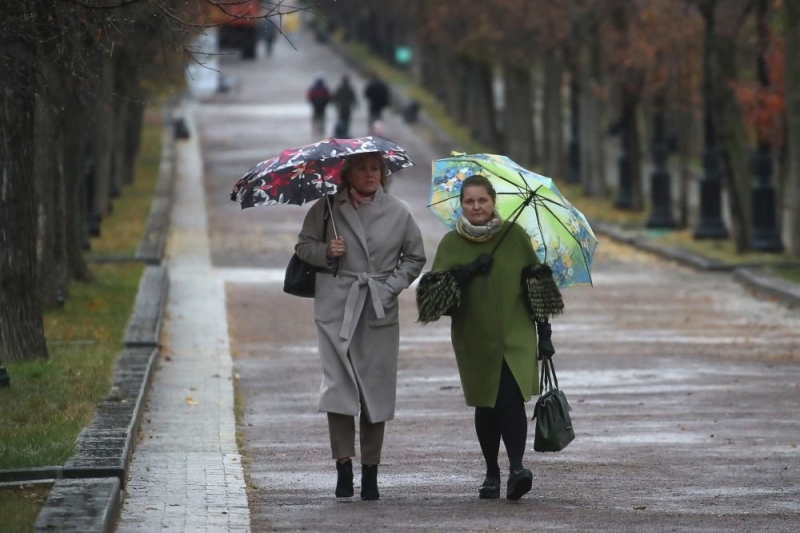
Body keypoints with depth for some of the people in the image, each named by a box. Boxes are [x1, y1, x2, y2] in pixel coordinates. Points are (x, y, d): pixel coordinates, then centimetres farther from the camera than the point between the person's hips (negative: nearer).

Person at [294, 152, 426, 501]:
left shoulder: (398, 213, 6)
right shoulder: (327, 208, 3)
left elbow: (415, 258, 14)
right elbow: (303, 246, 11)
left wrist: (392, 286, -1)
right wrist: (326, 252, -10)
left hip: (380, 311, 1)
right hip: (336, 306, -1)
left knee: (376, 390, 2)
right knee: (338, 384, -11)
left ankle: (370, 473, 9)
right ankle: (344, 466, -9)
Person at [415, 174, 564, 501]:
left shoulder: (515, 236, 2)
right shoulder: (451, 244, 3)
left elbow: (537, 288, 5)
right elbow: (435, 290, -6)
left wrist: (544, 333, 2)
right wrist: (467, 271, -18)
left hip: (515, 336, -2)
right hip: (475, 340, 2)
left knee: (511, 399, -18)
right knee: (486, 406, 8)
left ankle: (516, 468, -27)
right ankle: (491, 474, 20)